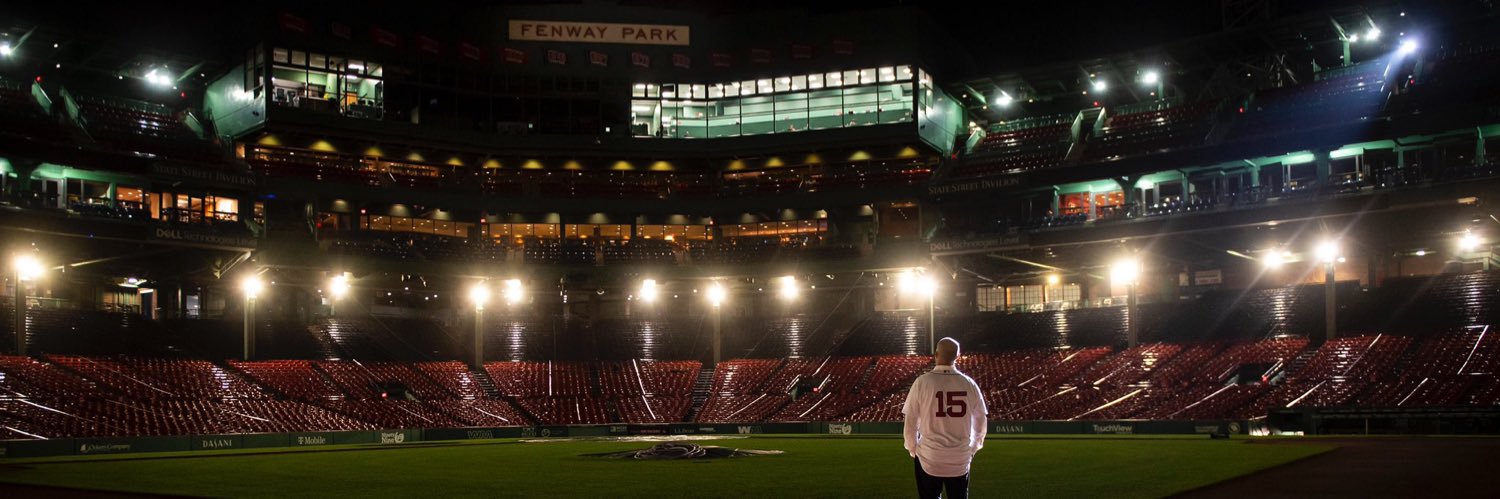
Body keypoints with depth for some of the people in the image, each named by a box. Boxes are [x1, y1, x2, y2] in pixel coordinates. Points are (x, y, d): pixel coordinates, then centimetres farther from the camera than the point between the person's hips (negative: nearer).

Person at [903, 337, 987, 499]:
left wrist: (912, 449, 12)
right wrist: (973, 448, 23)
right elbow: (981, 421, 8)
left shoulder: (922, 382, -8)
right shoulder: (969, 383, -2)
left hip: (929, 457, -2)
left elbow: (910, 422, -4)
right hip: (961, 458, 2)